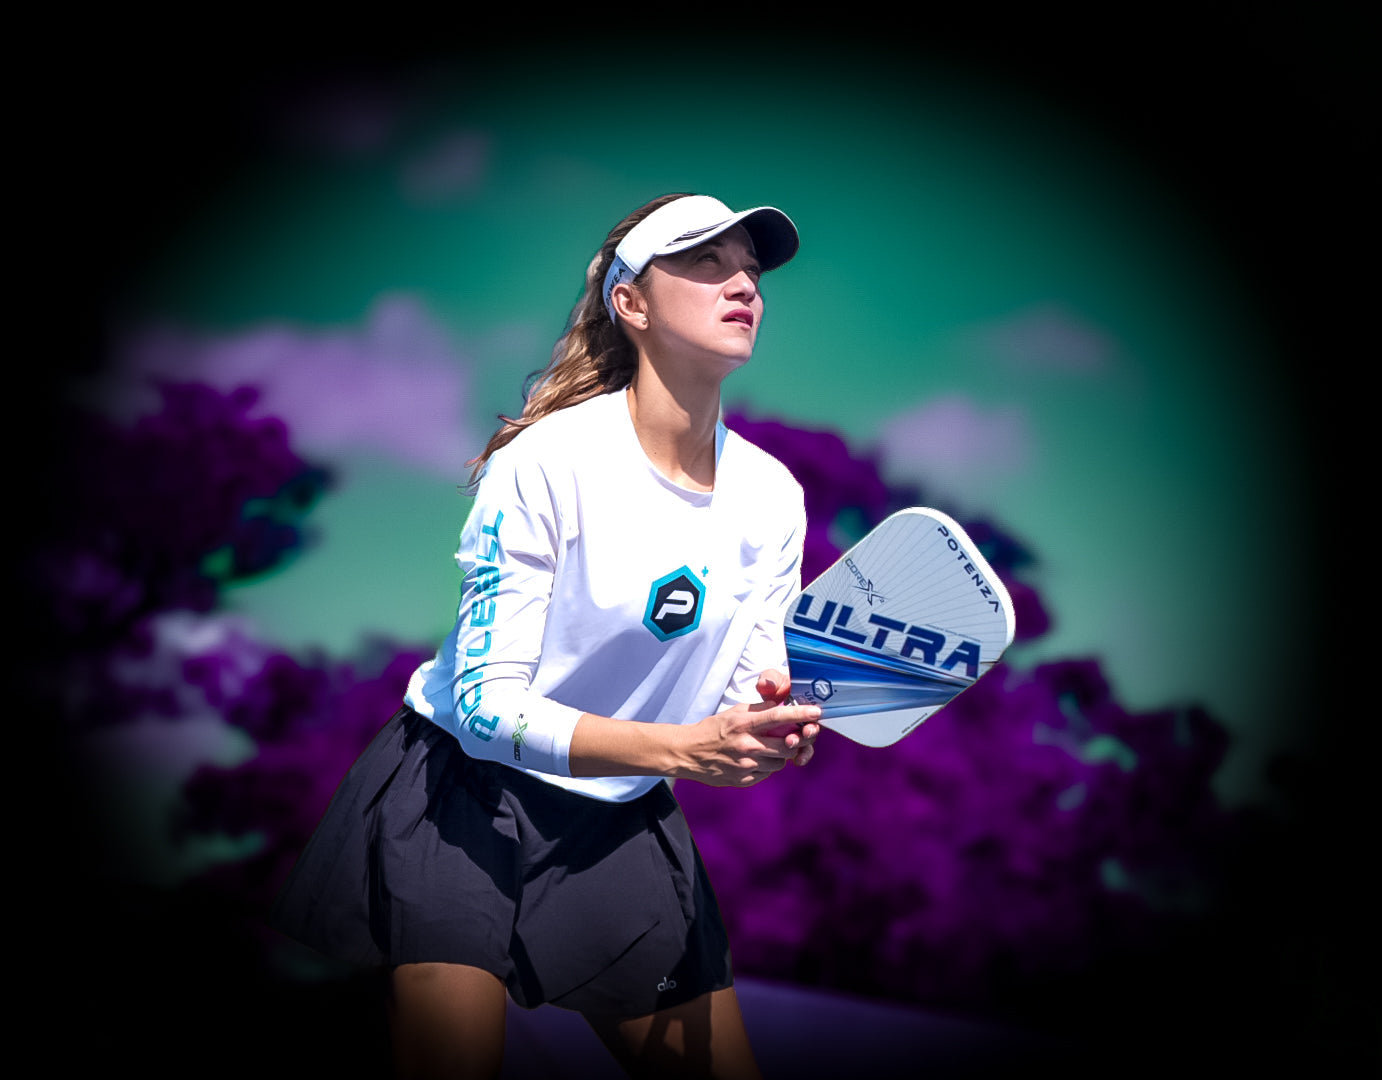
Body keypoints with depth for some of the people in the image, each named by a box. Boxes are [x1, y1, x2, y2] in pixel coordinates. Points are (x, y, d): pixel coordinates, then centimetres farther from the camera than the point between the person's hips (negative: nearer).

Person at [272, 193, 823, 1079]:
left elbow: (746, 701, 1)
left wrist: (776, 728, -24)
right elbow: (484, 702, -24)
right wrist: (682, 750, -35)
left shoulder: (773, 496, -3)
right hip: (466, 795, -5)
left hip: (625, 821, 5)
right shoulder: (549, 460, -19)